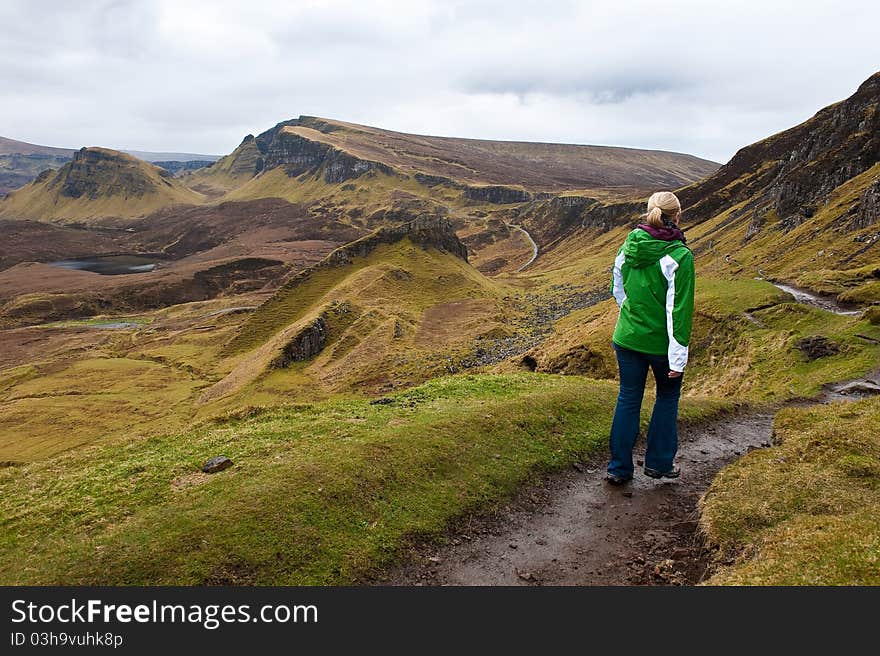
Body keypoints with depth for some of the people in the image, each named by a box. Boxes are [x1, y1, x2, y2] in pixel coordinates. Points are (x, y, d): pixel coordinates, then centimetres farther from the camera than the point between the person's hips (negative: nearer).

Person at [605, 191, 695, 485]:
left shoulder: (628, 246, -3)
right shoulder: (679, 256, -18)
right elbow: (679, 310, -18)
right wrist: (678, 358, -14)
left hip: (627, 338, 4)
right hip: (660, 343, -4)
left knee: (628, 399, 14)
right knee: (667, 397, 20)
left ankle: (619, 468, 20)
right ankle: (659, 463, 28)